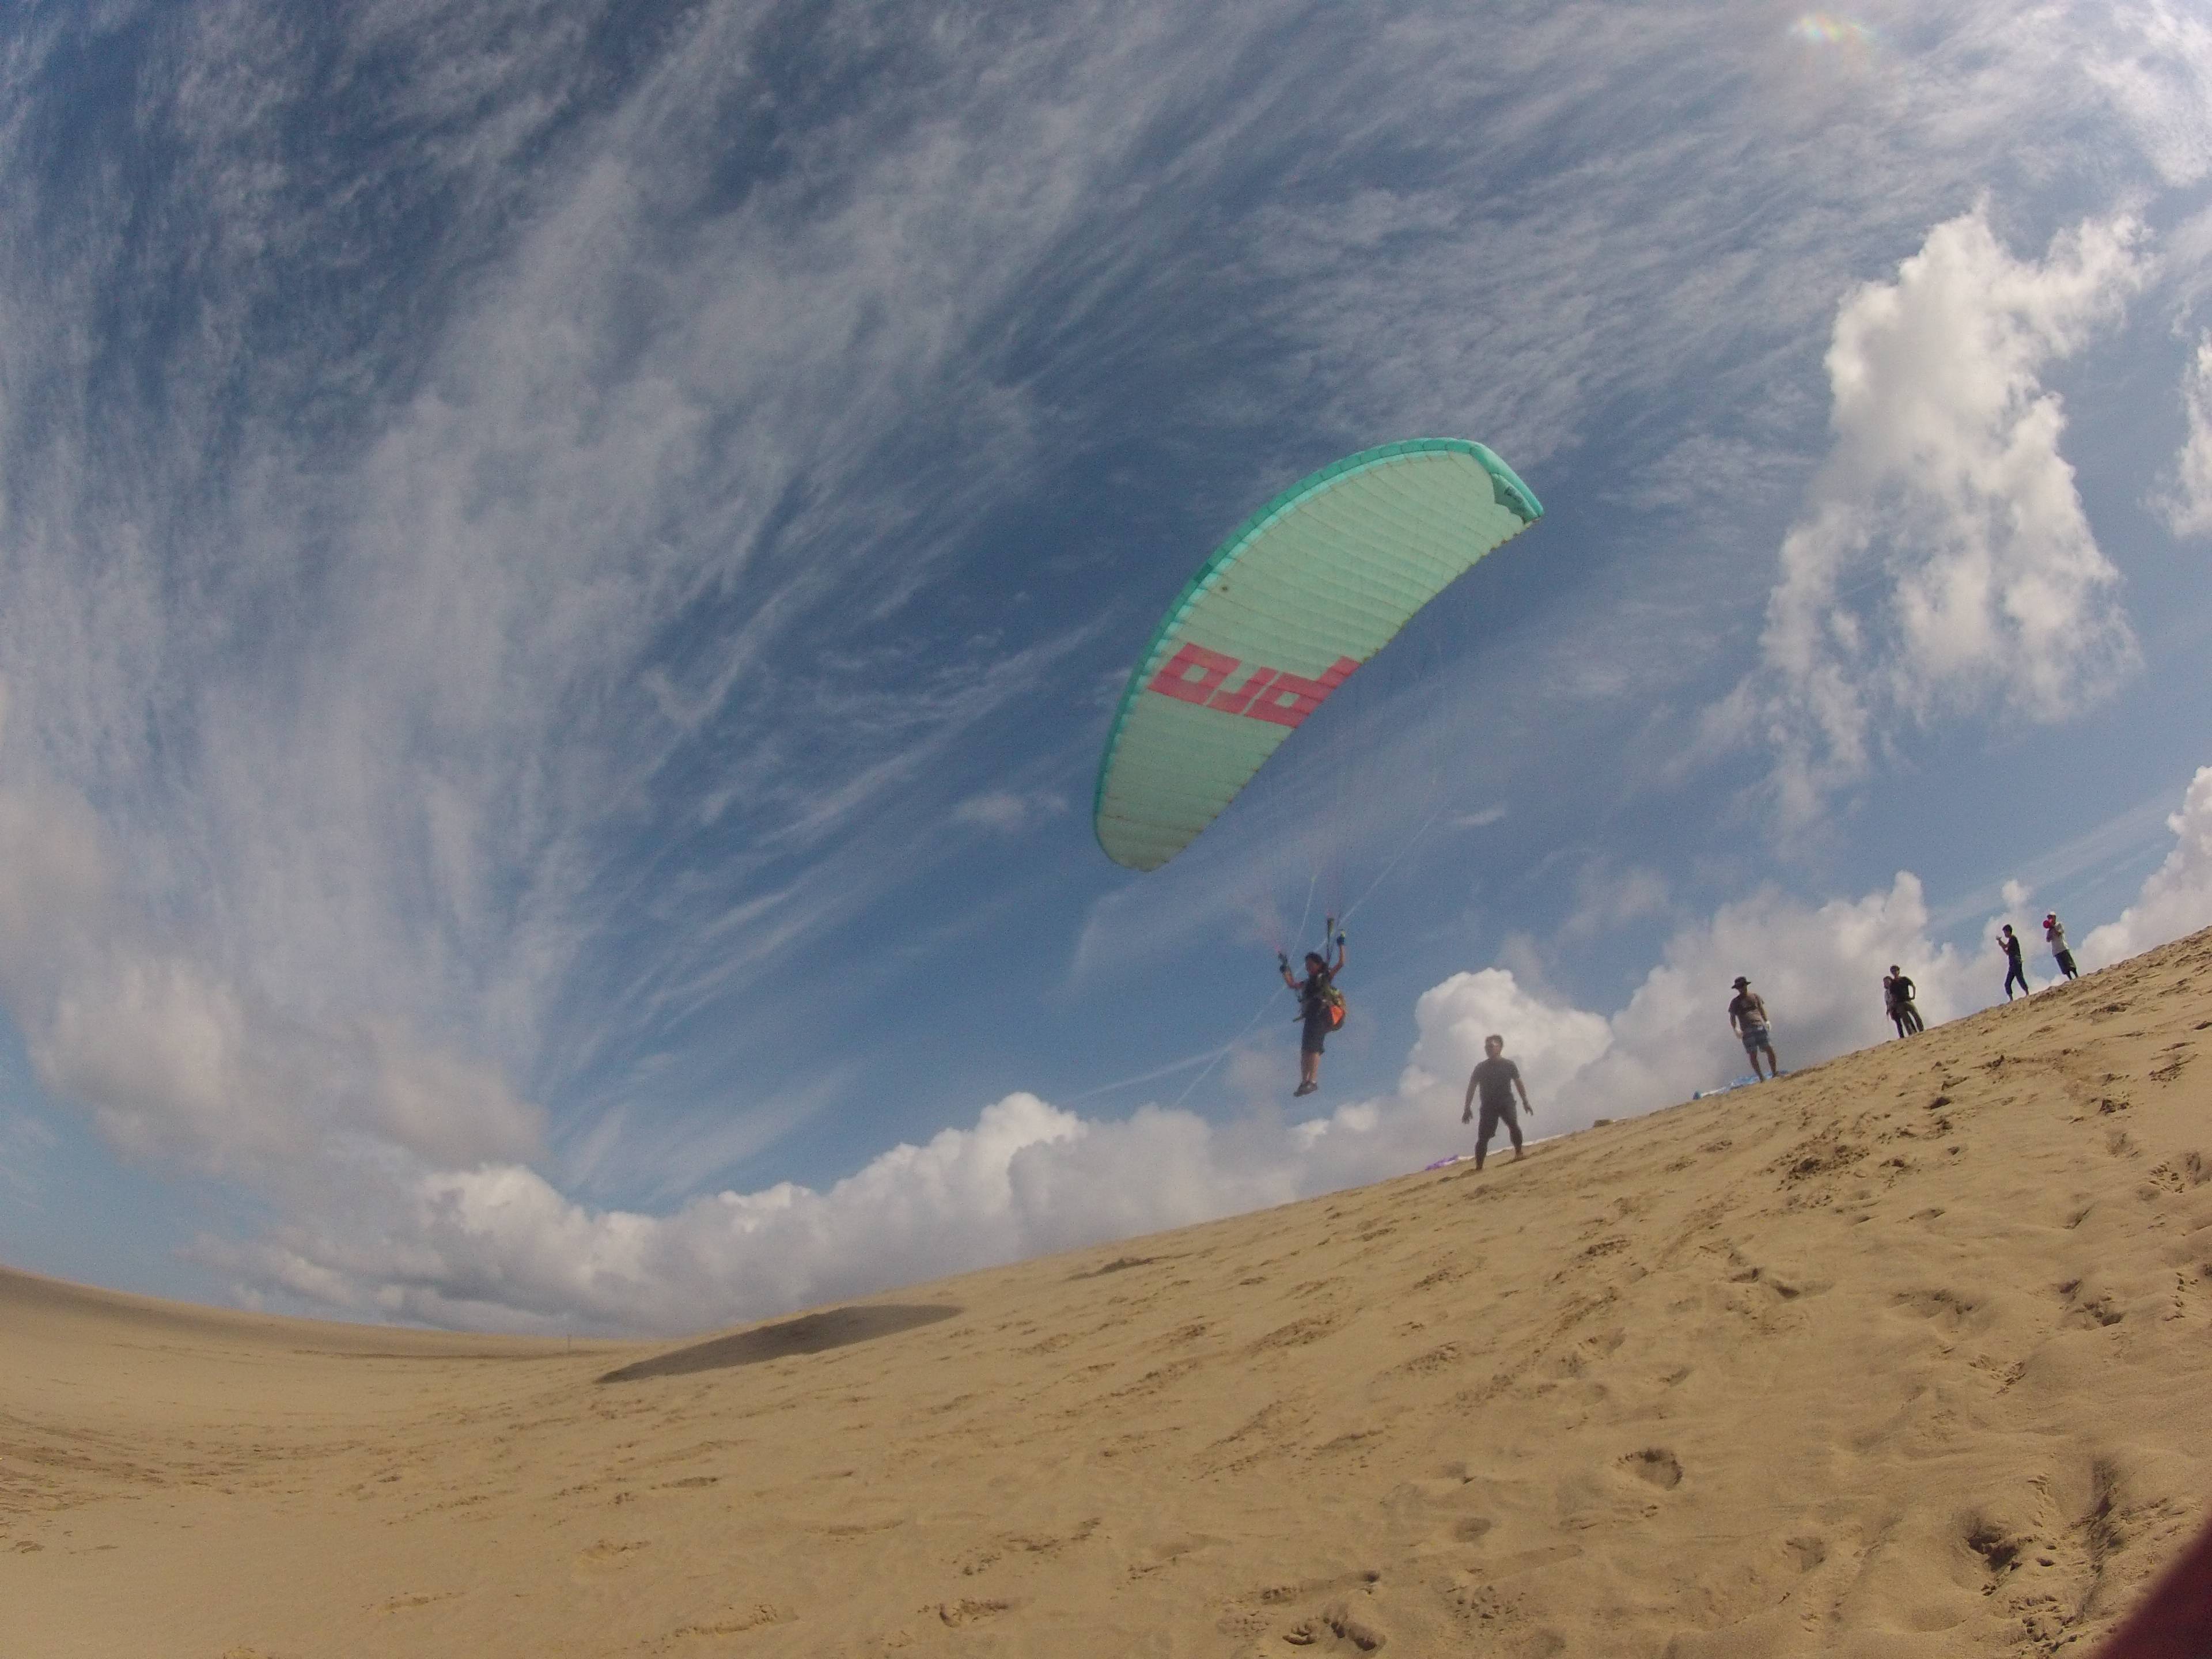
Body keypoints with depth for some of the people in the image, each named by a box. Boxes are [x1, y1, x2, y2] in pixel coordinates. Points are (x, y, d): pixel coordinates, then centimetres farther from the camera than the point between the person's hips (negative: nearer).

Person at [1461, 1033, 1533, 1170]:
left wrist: (1525, 1102, 2)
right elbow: (1472, 1087, 6)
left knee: (1513, 1125, -27)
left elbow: (1519, 1083, 9)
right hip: (1488, 1105, 1)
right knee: (1483, 1136, -5)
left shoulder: (1509, 1065, 4)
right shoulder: (1481, 1067, 5)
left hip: (1506, 1102, -1)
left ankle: (1519, 1153, -21)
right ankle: (1478, 1167, -2)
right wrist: (1468, 1108, 1)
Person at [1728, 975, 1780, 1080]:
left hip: (1760, 1026, 1)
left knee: (1770, 1049, -5)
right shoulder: (1736, 1002, 10)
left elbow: (1762, 1009, 17)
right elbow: (1732, 1017, 9)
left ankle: (1775, 1073, 6)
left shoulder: (1754, 996, 14)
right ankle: (1761, 1077, 2)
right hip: (1747, 1031, -1)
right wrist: (1736, 1029, -5)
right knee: (1753, 1055, -3)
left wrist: (1766, 1021, 2)